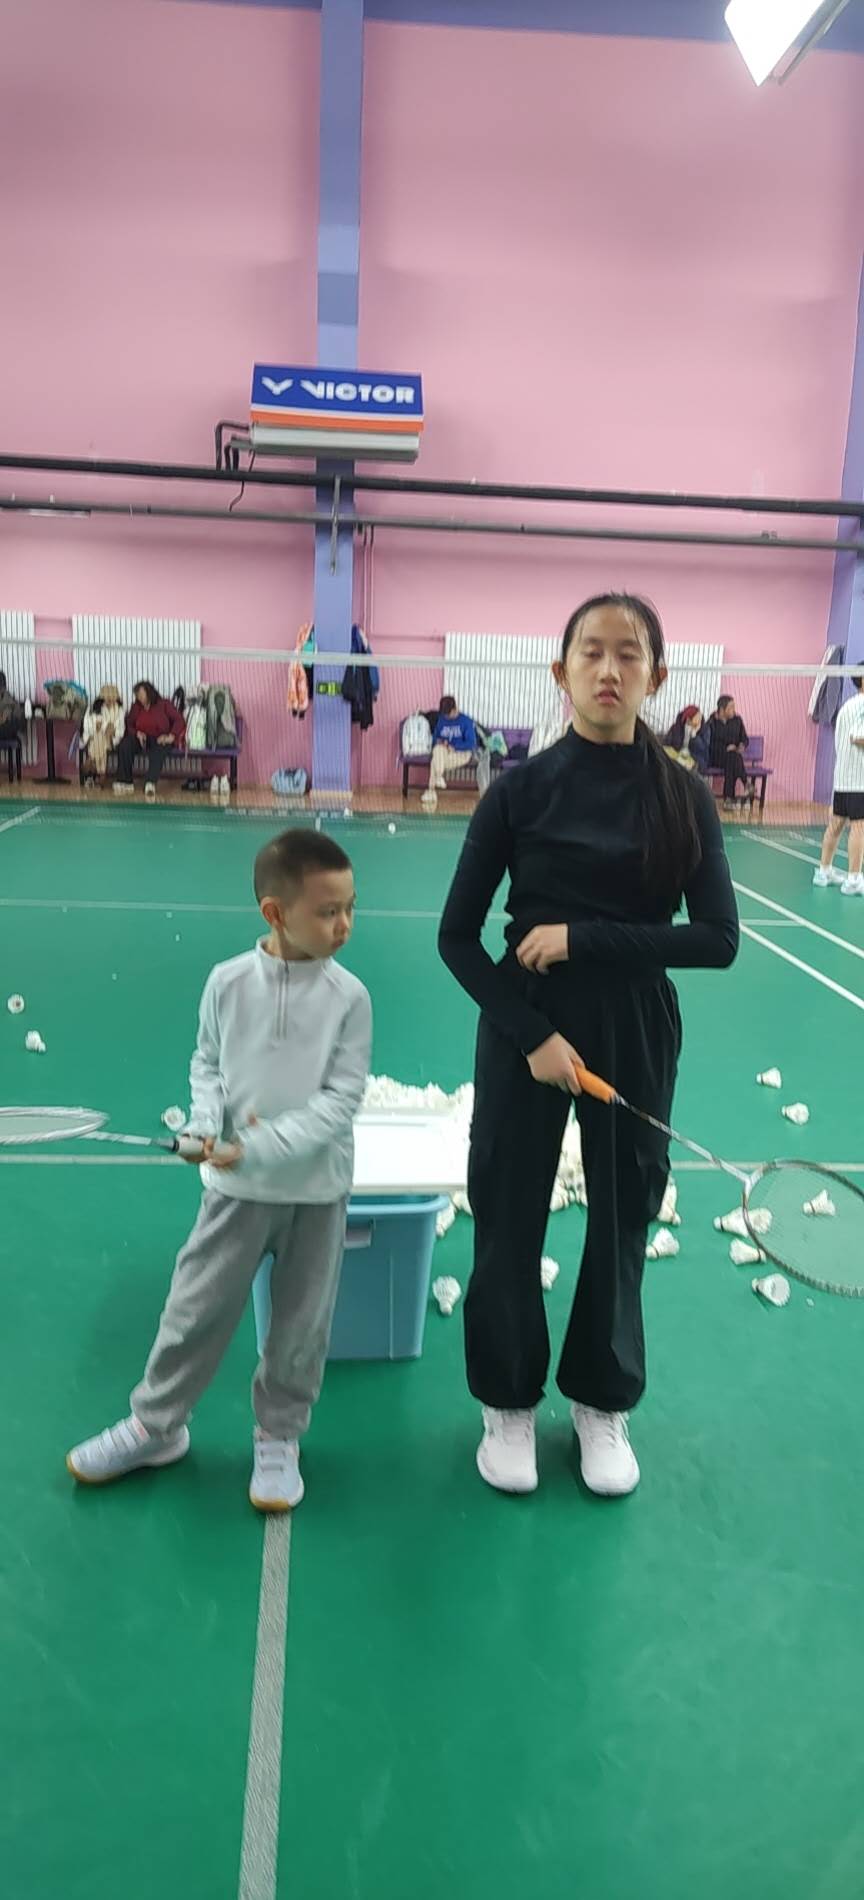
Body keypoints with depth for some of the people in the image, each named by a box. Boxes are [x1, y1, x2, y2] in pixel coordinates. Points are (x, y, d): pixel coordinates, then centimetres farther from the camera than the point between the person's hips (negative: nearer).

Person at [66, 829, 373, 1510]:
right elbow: (207, 1063, 5)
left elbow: (342, 1100, -14)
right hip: (236, 1185, 1)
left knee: (301, 1323, 13)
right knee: (196, 1307, 11)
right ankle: (155, 1425, 33)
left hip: (318, 1190, 0)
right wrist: (207, 1123, -13)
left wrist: (266, 1146, -21)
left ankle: (279, 1439, 34)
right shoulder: (228, 982, -10)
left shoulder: (348, 996, -13)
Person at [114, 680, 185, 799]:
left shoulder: (164, 705, 4)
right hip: (141, 738, 4)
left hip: (160, 739, -4)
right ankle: (125, 782, -27)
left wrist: (171, 737, -14)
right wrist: (137, 733, -7)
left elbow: (178, 720, -1)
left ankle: (151, 784, -62)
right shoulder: (136, 707, 14)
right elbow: (130, 725, 16)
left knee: (157, 751, -41)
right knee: (124, 746, -28)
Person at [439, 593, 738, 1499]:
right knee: (509, 1219, 8)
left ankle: (602, 1404, 36)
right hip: (525, 1026, -1)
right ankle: (509, 1403, 32)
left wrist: (584, 938, -18)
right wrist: (531, 1032, -15)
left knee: (621, 1220, 13)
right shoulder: (521, 788, -8)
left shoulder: (684, 795, -4)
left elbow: (718, 939, -10)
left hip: (637, 1035, 1)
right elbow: (458, 935, -6)